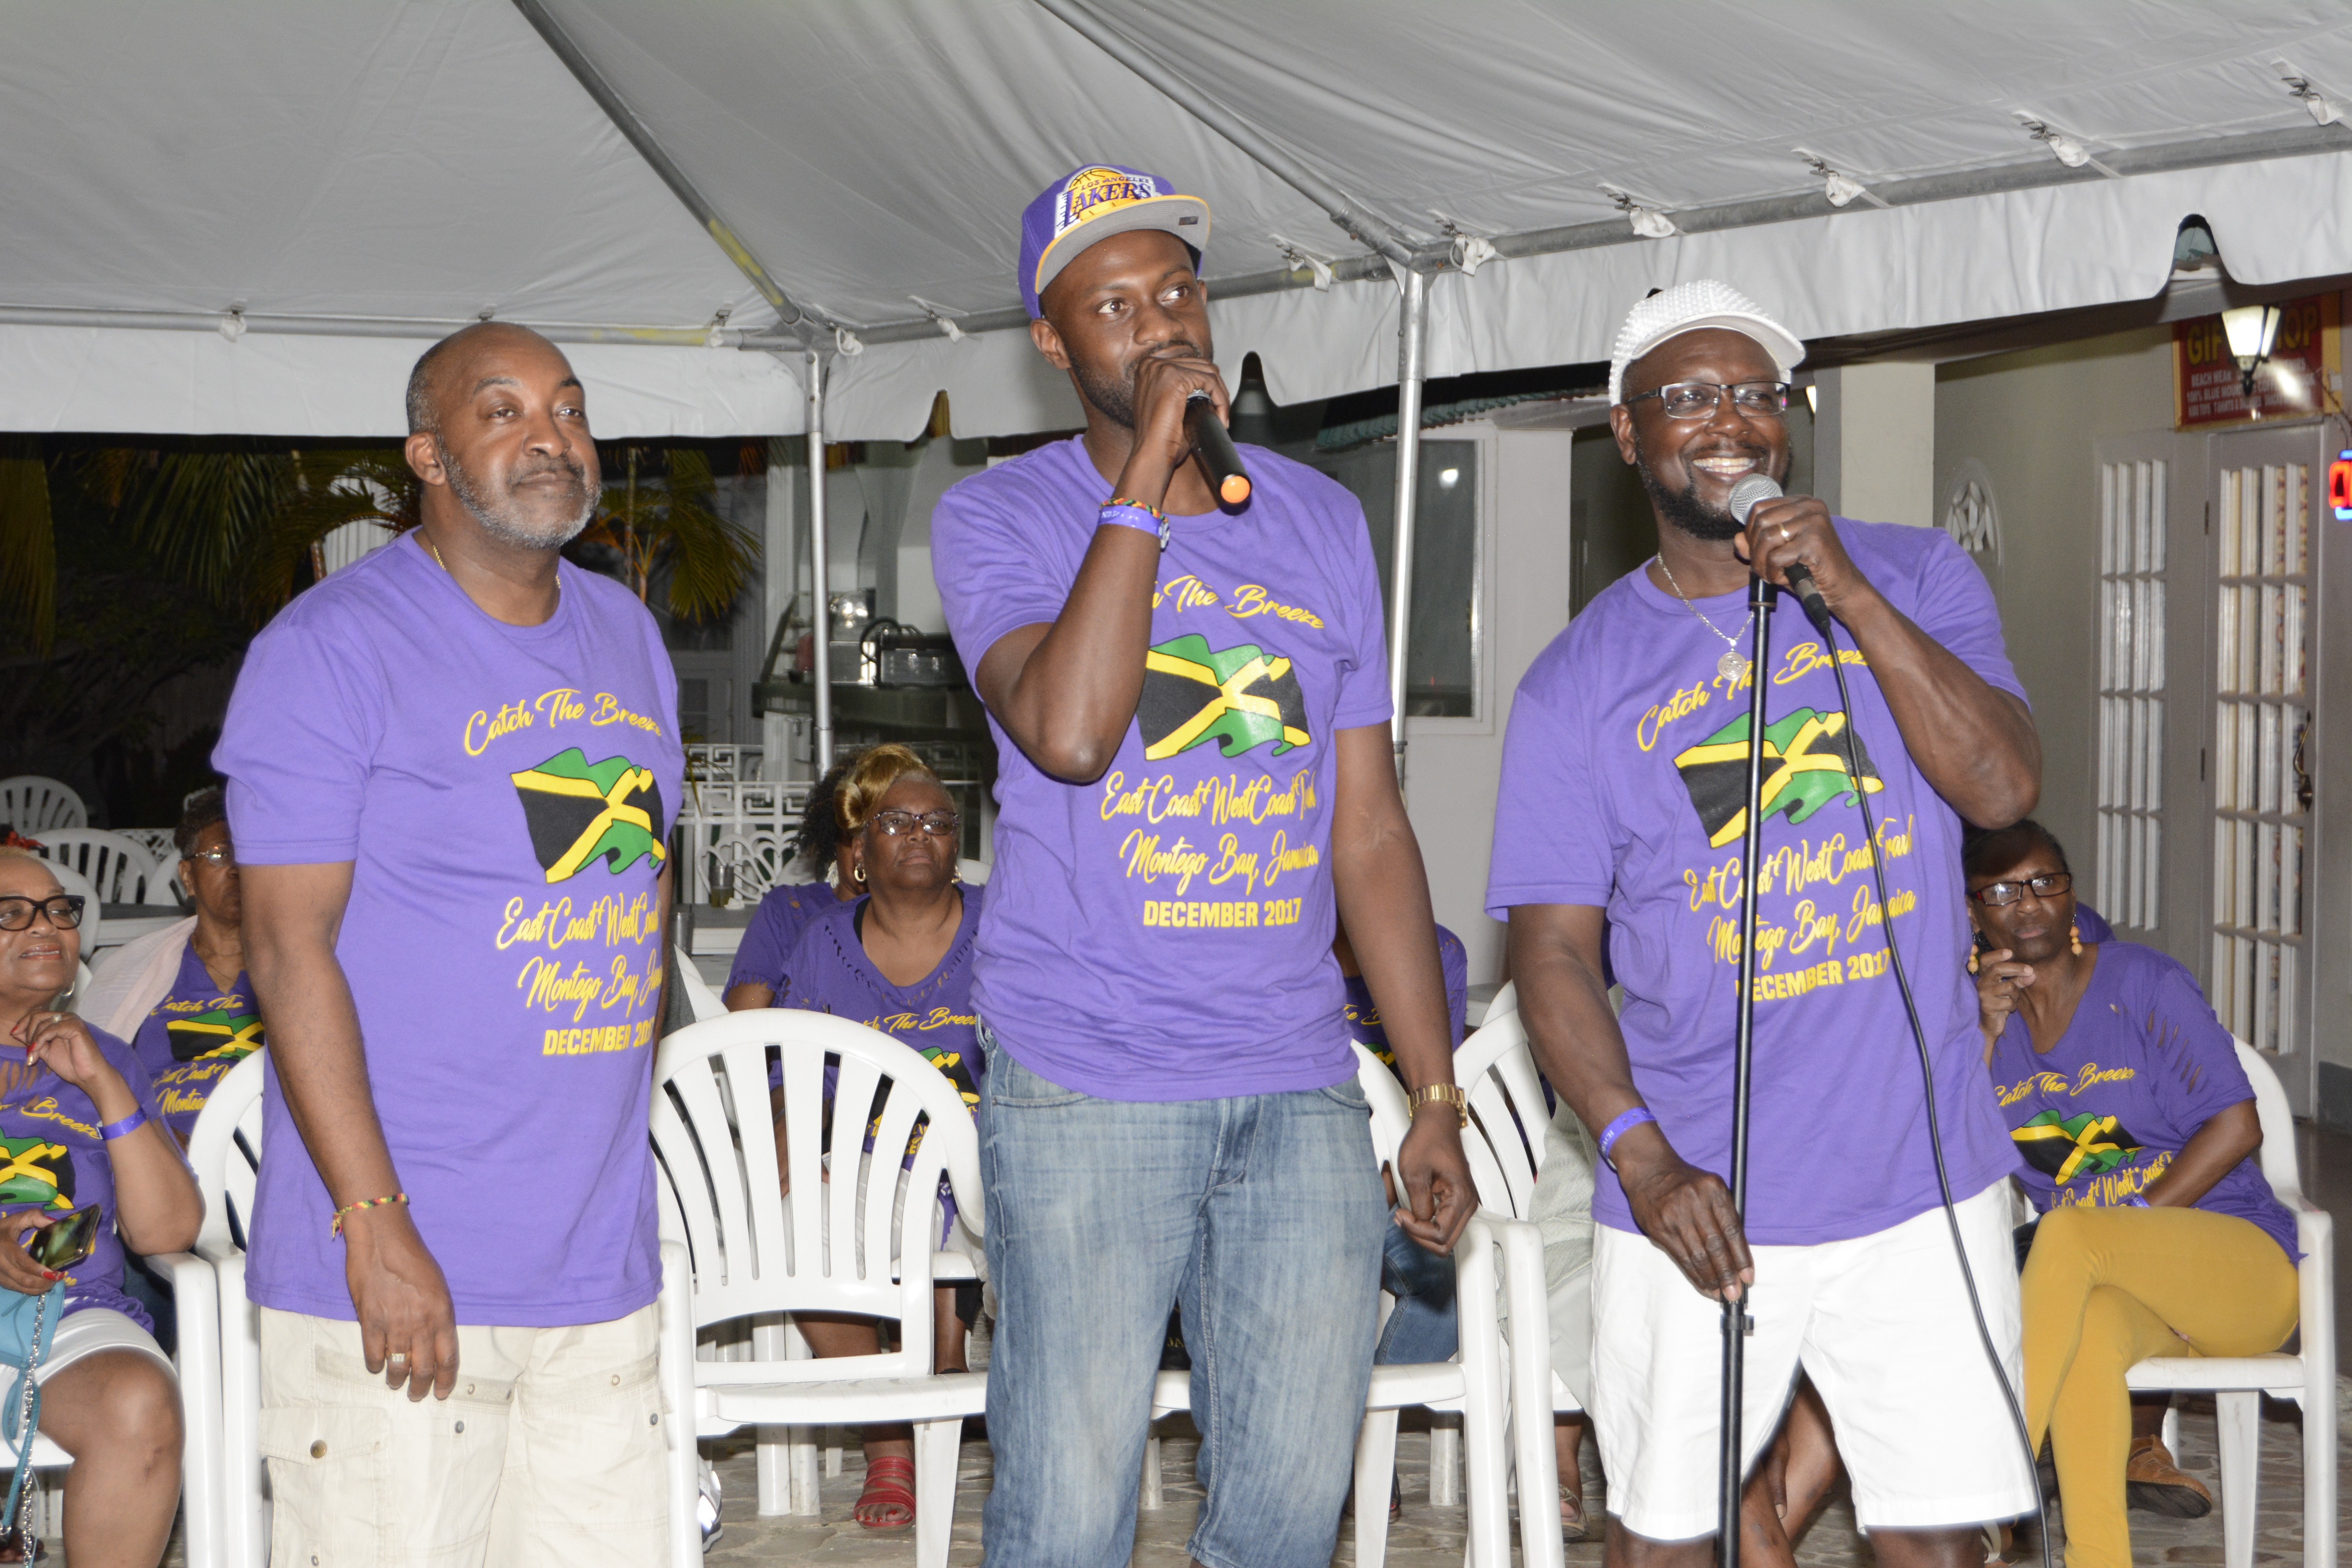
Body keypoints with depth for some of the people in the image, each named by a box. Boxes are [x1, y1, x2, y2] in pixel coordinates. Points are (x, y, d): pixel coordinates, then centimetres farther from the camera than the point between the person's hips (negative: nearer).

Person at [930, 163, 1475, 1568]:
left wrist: (1438, 1097, 10)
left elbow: (1371, 830, 14)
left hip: (1301, 1089, 4)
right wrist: (1150, 467, -17)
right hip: (1085, 1094, -4)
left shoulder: (1319, 522, 12)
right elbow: (1066, 733, -22)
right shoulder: (1000, 519, -1)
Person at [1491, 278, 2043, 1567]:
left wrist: (1851, 592, -17)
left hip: (1920, 1179, 1)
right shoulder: (1578, 681, 1)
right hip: (1696, 1198, 0)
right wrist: (1642, 1157, -16)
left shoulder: (1914, 580, 5)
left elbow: (2004, 786, -10)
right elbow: (1554, 951, -3)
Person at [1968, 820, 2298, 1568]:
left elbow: (2235, 1127, -9)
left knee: (2070, 1232, -34)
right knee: (2086, 1332, -36)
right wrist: (1985, 1033, -10)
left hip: (2241, 1261, -3)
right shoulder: (1982, 1011, 9)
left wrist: (2132, 1221, -16)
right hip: (2113, 1288, 3)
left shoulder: (2143, 983, -3)